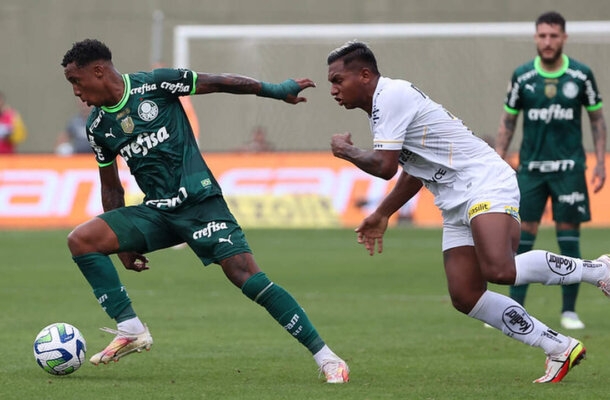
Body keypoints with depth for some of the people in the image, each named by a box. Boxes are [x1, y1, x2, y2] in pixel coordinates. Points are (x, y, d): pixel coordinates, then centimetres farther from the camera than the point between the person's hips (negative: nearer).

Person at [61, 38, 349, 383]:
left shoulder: (155, 84, -7)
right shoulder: (98, 126, 8)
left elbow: (219, 83, -1)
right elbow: (112, 187, 18)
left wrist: (276, 90, 0)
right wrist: (122, 243, 17)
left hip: (199, 201, -5)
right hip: (156, 212, 5)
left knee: (245, 274, -19)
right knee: (80, 240, -12)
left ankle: (326, 358, -15)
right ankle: (131, 331, -7)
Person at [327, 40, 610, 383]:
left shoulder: (391, 96, -12)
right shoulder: (387, 102, 20)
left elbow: (384, 166, -17)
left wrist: (346, 150, 1)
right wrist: (382, 215, 32)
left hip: (484, 183, -10)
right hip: (458, 204, 10)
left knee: (499, 270, -31)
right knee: (465, 297, -1)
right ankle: (560, 349, 1)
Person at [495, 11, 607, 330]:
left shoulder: (581, 75, -1)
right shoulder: (522, 76, 1)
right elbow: (507, 121, 9)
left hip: (569, 168, -1)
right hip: (530, 168, 1)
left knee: (568, 238, -1)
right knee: (522, 237, -3)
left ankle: (569, 311, 8)